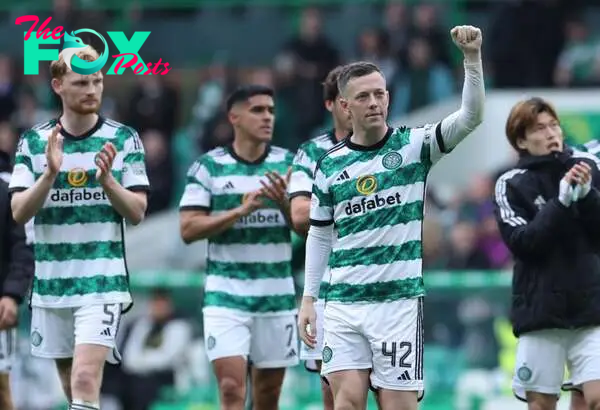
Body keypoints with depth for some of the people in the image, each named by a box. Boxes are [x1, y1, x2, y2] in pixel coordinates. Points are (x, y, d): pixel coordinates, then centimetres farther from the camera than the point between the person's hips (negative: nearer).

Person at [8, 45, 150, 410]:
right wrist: (50, 173, -19)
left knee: (86, 378, -18)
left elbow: (137, 212, -2)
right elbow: (19, 212, -3)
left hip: (103, 281, -3)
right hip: (52, 281, 3)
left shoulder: (124, 139, 0)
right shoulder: (33, 142, 4)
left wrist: (106, 178, -19)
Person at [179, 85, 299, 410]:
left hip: (277, 295, 3)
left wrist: (284, 203, -18)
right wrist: (241, 210, -18)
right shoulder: (208, 166, -1)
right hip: (226, 295, -3)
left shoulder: (289, 164, 6)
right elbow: (188, 229, -7)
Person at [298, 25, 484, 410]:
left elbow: (471, 117, -14)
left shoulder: (414, 145, 0)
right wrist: (308, 299, 11)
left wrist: (472, 57, -27)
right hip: (343, 302, 2)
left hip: (399, 300, -2)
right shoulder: (330, 164, 7)